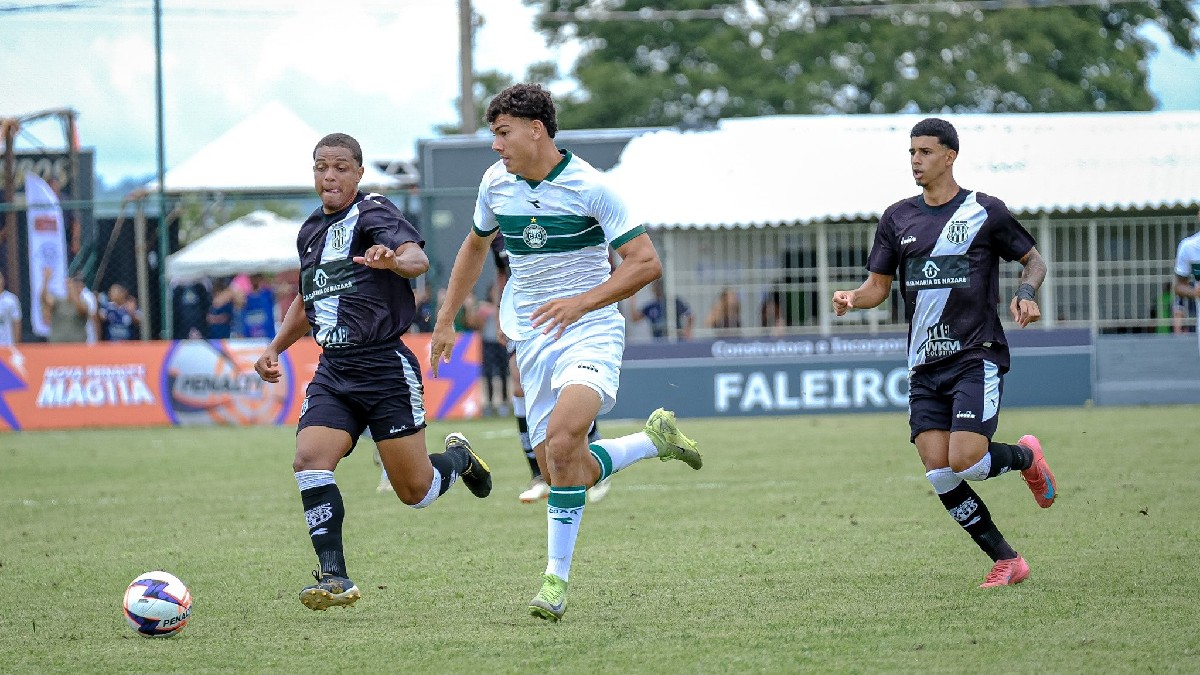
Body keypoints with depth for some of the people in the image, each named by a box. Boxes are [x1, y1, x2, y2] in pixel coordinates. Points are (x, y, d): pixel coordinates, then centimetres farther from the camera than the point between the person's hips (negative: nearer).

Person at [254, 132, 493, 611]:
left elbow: (418, 259, -27)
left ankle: (458, 458, 32)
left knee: (415, 491, -2)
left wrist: (395, 260, -49)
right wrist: (275, 349, 21)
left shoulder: (374, 213, -7)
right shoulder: (310, 232, 15)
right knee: (309, 460, -19)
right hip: (333, 372, 6)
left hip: (385, 368, -6)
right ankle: (335, 579, -19)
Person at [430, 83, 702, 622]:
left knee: (561, 437, -29)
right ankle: (655, 439, 26)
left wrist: (582, 301, -24)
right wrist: (446, 320, 22)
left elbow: (646, 262, -13)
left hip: (590, 330, -6)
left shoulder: (588, 186, -13)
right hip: (532, 340, 6)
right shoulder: (495, 183, 4)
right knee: (563, 473, -1)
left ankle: (556, 578, -19)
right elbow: (476, 245, 24)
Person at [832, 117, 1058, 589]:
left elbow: (1032, 260, 9)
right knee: (939, 476, -6)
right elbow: (878, 285, 13)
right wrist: (853, 299, -9)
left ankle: (1025, 456, 15)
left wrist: (1025, 294, -12)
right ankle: (1007, 562, 7)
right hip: (925, 367, 5)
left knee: (965, 461, -19)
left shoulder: (984, 211, -2)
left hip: (977, 356, -5)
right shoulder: (898, 219, 10)